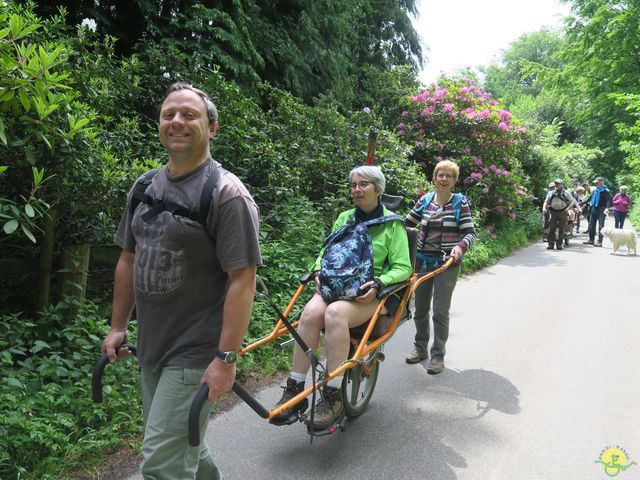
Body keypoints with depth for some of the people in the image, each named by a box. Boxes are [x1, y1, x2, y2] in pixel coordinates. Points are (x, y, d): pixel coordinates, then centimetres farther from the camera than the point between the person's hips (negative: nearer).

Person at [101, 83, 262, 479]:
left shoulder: (226, 193, -15)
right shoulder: (145, 187, 7)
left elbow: (243, 279, -20)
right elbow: (129, 260, 14)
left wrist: (227, 357, -22)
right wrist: (118, 326, 13)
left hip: (195, 355, -7)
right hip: (150, 348, 7)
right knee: (184, 445, 23)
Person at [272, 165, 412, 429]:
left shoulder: (392, 223, 2)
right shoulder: (344, 218, 16)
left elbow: (403, 268, -2)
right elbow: (326, 251, 23)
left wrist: (378, 283, -20)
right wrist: (319, 271, 1)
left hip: (373, 292, -4)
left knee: (335, 313, -36)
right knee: (311, 312, -29)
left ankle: (333, 397, -28)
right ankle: (294, 389, -22)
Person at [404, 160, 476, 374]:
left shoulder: (461, 203, -3)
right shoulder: (425, 200, 6)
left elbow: (470, 233, -8)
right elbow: (406, 223, 11)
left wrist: (460, 246, -28)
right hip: (422, 261, 4)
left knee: (440, 312, -2)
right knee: (420, 309, 14)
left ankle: (438, 355, 13)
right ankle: (420, 348, 32)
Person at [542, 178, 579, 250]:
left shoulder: (566, 193, 8)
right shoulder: (551, 193, 16)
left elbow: (573, 200, 4)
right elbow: (546, 201, 16)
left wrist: (568, 207, -12)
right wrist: (544, 207, -3)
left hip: (562, 212, -2)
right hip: (553, 212, 2)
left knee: (561, 230, 0)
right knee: (551, 229, -2)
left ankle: (559, 245, 6)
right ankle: (551, 244, 2)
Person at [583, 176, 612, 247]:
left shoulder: (605, 191, -7)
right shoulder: (594, 191, 14)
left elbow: (609, 200, -18)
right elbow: (590, 199, 21)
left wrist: (607, 208, -33)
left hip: (601, 210, -7)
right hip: (593, 209, 7)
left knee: (600, 226, -3)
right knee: (591, 225, 10)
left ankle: (599, 242, -1)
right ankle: (591, 239, 20)